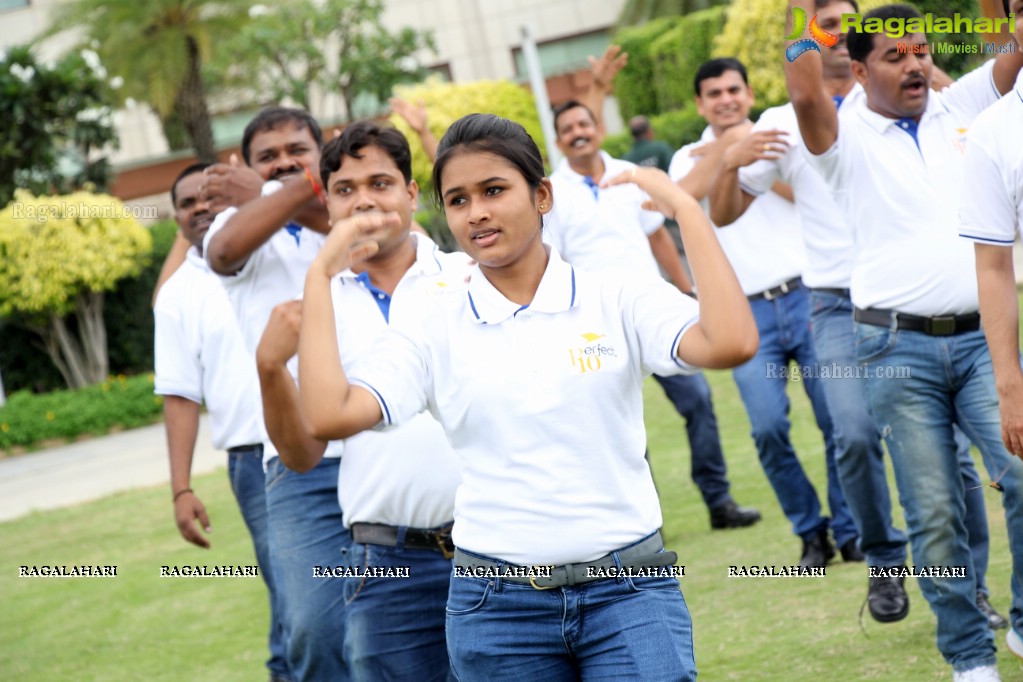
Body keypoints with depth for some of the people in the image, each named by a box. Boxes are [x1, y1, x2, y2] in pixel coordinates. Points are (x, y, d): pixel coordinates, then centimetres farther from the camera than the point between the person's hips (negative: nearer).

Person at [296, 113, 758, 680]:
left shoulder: (619, 302, 1)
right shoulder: (433, 325, 4)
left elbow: (730, 342, -17)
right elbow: (329, 416, -9)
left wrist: (685, 209, -10)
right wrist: (320, 275, -2)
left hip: (628, 591, -1)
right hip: (497, 606, 1)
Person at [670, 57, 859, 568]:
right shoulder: (690, 158, 12)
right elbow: (684, 196, -10)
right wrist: (726, 144, -10)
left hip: (806, 296, 0)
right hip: (747, 314, 0)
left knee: (838, 420, -4)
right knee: (768, 429, -11)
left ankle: (850, 531, 11)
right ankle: (811, 534, 6)